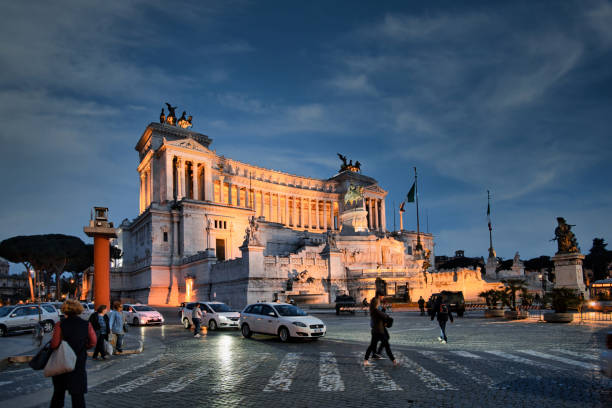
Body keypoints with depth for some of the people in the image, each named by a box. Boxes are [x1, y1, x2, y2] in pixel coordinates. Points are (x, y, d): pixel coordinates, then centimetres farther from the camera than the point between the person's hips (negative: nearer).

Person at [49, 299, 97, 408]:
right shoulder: (87, 325, -6)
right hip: (79, 363, 1)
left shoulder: (60, 325, -12)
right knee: (78, 393, 7)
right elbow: (93, 342, -4)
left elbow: (54, 344, -18)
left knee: (59, 391, 19)